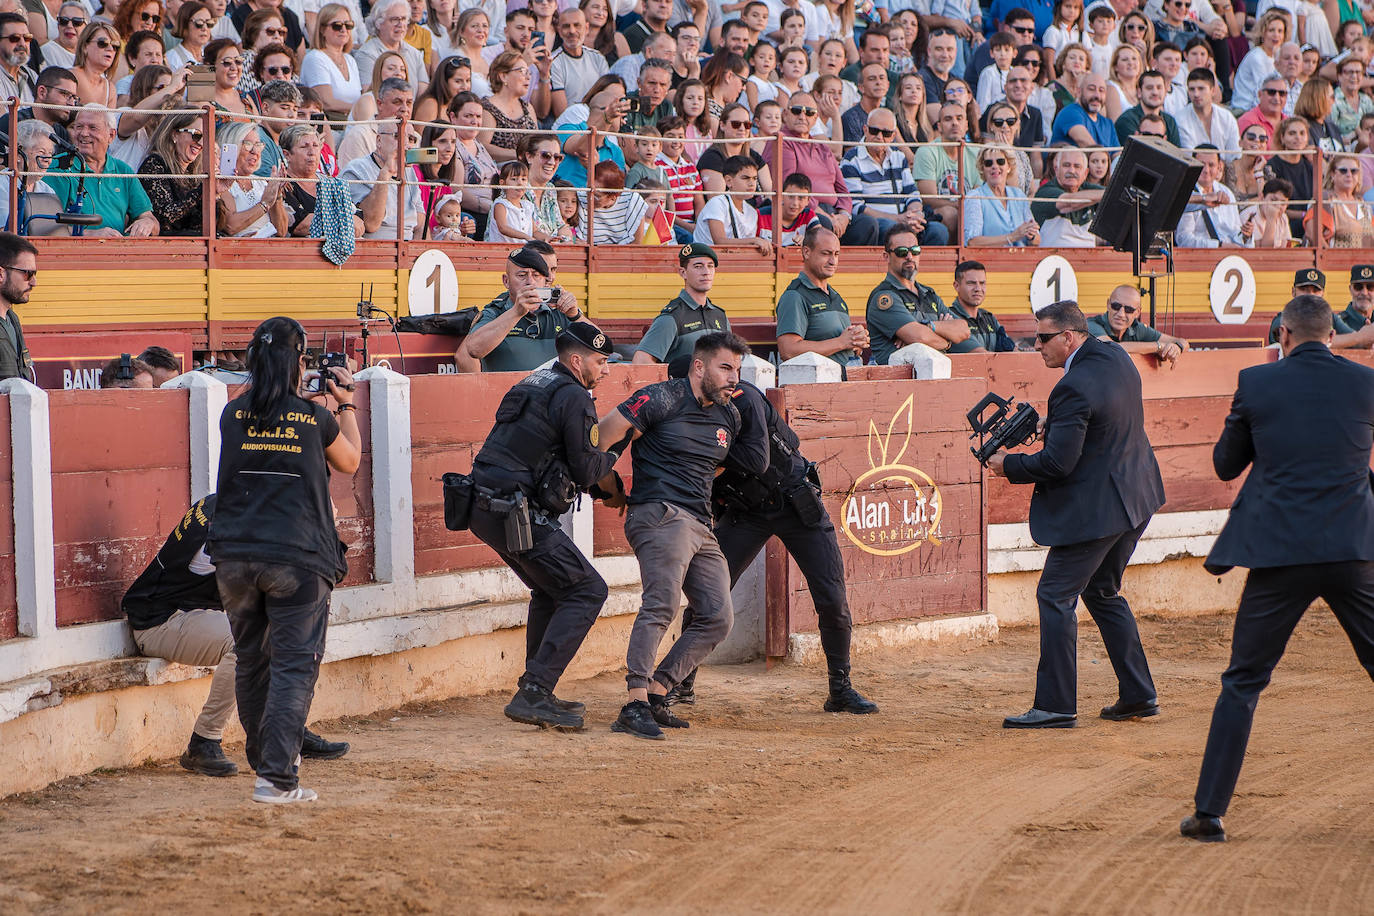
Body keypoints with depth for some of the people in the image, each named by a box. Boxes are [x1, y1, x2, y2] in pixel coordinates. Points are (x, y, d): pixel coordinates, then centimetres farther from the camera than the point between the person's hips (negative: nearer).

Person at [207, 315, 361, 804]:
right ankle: (277, 777, -13)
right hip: (297, 559, -4)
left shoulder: (233, 415, 3)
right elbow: (349, 461, 16)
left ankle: (264, 762, 29)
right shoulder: (315, 418, -3)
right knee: (293, 665, -3)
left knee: (250, 663, 17)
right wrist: (346, 403, 28)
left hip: (236, 557, 4)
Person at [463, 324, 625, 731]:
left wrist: (605, 489, 17)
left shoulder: (532, 385, 22)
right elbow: (586, 469, -12)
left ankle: (536, 695, 28)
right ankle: (533, 694, -16)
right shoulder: (573, 397, -9)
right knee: (587, 590, -6)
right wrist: (610, 460, 10)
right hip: (516, 513, -10)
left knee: (552, 589, 27)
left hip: (483, 509, 10)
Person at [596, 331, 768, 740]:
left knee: (718, 617, 2)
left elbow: (757, 463, 21)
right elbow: (604, 435, -5)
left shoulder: (727, 416, 18)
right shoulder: (663, 399, -6)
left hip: (701, 527, 9)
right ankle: (635, 704, -32)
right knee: (661, 605, -25)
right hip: (660, 516, -9)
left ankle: (655, 695, 5)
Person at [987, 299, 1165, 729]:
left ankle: (1056, 706, -4)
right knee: (1103, 593, 20)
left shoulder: (1074, 388, -23)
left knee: (1055, 596, -3)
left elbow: (1058, 463, -24)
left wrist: (1008, 465, -8)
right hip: (1134, 497, 10)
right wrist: (1047, 425, 11)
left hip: (1095, 508, -10)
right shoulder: (1116, 358, 6)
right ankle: (1138, 696, 21)